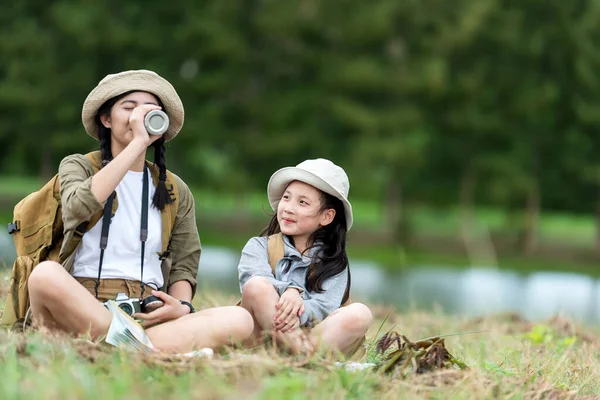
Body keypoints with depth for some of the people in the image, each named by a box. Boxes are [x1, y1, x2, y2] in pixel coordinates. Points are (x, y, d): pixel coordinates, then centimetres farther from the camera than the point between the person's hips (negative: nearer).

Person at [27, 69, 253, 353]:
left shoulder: (175, 190, 21)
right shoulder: (77, 167, 12)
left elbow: (184, 265, 16)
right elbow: (79, 206, -13)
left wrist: (182, 306, -7)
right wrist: (138, 142, -11)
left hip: (149, 315, 4)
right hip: (81, 305, -3)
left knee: (240, 320, -25)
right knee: (46, 274, -37)